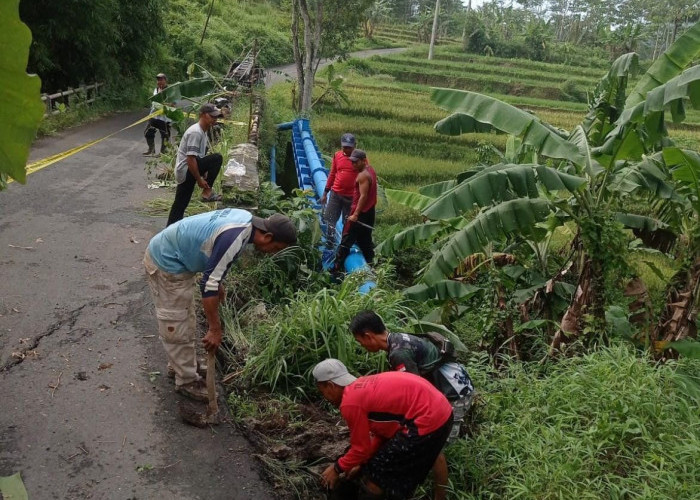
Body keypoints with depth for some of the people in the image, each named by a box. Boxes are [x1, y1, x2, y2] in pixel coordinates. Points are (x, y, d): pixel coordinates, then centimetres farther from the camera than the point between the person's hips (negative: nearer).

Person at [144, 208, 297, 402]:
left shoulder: (246, 218, -1)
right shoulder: (234, 239, -30)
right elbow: (208, 285, -29)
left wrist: (218, 283, 20)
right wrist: (215, 328, -22)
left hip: (167, 254, 10)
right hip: (166, 263, -10)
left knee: (184, 320, 22)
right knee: (177, 327, 1)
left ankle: (179, 364, 38)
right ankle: (187, 381, 14)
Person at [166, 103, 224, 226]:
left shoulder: (201, 132, 15)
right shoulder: (195, 132, -18)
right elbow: (190, 159, -22)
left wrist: (204, 174, 18)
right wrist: (199, 179, -18)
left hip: (184, 173, 10)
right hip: (187, 170, -10)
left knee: (180, 204, 13)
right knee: (217, 158, -16)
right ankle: (207, 192, -10)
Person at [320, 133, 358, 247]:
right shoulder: (337, 155, 3)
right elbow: (332, 174, 11)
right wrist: (325, 192, 11)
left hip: (351, 196, -3)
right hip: (335, 193, 3)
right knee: (330, 219, 3)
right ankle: (329, 243, 13)